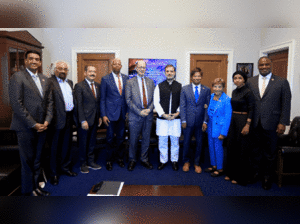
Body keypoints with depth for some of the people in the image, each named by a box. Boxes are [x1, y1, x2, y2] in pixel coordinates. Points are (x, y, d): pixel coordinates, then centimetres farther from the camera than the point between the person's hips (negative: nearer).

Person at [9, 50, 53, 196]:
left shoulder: (45, 80, 14)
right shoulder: (18, 77, -5)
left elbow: (49, 102, 13)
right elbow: (17, 104, -13)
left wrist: (47, 121, -1)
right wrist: (33, 124, -14)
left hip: (41, 127, 6)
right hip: (26, 128, -5)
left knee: (37, 160, 14)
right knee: (28, 161, 5)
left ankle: (35, 186, 28)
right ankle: (28, 191, 20)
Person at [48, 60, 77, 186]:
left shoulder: (70, 82, 15)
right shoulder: (50, 82, -9)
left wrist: (73, 114, 9)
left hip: (69, 118, 7)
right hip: (58, 119, -7)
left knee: (67, 145, 18)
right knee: (55, 146, 6)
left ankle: (65, 168, 34)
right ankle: (53, 173, 20)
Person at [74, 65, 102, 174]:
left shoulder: (98, 85, 10)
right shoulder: (79, 86, -8)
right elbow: (79, 104, -12)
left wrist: (100, 116, 8)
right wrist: (83, 120, -16)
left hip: (95, 119, 5)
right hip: (85, 119, -5)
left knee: (92, 142, 15)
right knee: (83, 143, 8)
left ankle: (91, 162, 29)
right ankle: (83, 164, 23)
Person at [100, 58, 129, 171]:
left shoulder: (126, 78, 7)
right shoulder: (105, 79, -1)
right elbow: (102, 98, -2)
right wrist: (103, 115, -8)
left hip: (123, 113, 3)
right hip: (111, 113, -3)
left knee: (120, 137, 13)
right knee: (110, 138, 6)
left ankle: (119, 157, 30)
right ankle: (109, 160, 22)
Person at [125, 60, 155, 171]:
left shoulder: (150, 82, 11)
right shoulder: (130, 82, 1)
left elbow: (154, 98, 8)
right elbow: (128, 100, -5)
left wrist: (149, 109, -9)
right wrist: (139, 112, -12)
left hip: (148, 115, 3)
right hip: (135, 116, -3)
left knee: (146, 139, 11)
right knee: (133, 140, 6)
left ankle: (144, 159, 26)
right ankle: (132, 160, 24)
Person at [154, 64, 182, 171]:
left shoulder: (180, 86, 7)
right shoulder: (159, 86, 6)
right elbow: (156, 102, 1)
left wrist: (178, 113, -10)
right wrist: (163, 114, -9)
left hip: (176, 118, 0)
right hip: (162, 118, 0)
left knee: (175, 140, 7)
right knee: (162, 140, 6)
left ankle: (174, 161, 24)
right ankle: (163, 160, 22)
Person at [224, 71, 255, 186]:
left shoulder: (248, 92, -11)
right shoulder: (234, 92, 11)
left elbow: (251, 109, -14)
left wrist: (247, 125, -19)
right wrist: (232, 119, 15)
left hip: (243, 120, -8)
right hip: (233, 120, 8)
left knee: (241, 149, 1)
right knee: (231, 146, 12)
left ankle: (240, 177, 14)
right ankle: (231, 173, 26)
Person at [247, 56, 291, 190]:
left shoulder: (282, 82, -1)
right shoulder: (250, 82, 6)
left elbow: (286, 104, -2)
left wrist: (283, 123, -8)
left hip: (270, 124, -2)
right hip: (254, 124, 2)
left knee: (270, 152, 11)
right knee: (255, 150, 14)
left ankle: (267, 176, 28)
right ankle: (256, 171, 33)